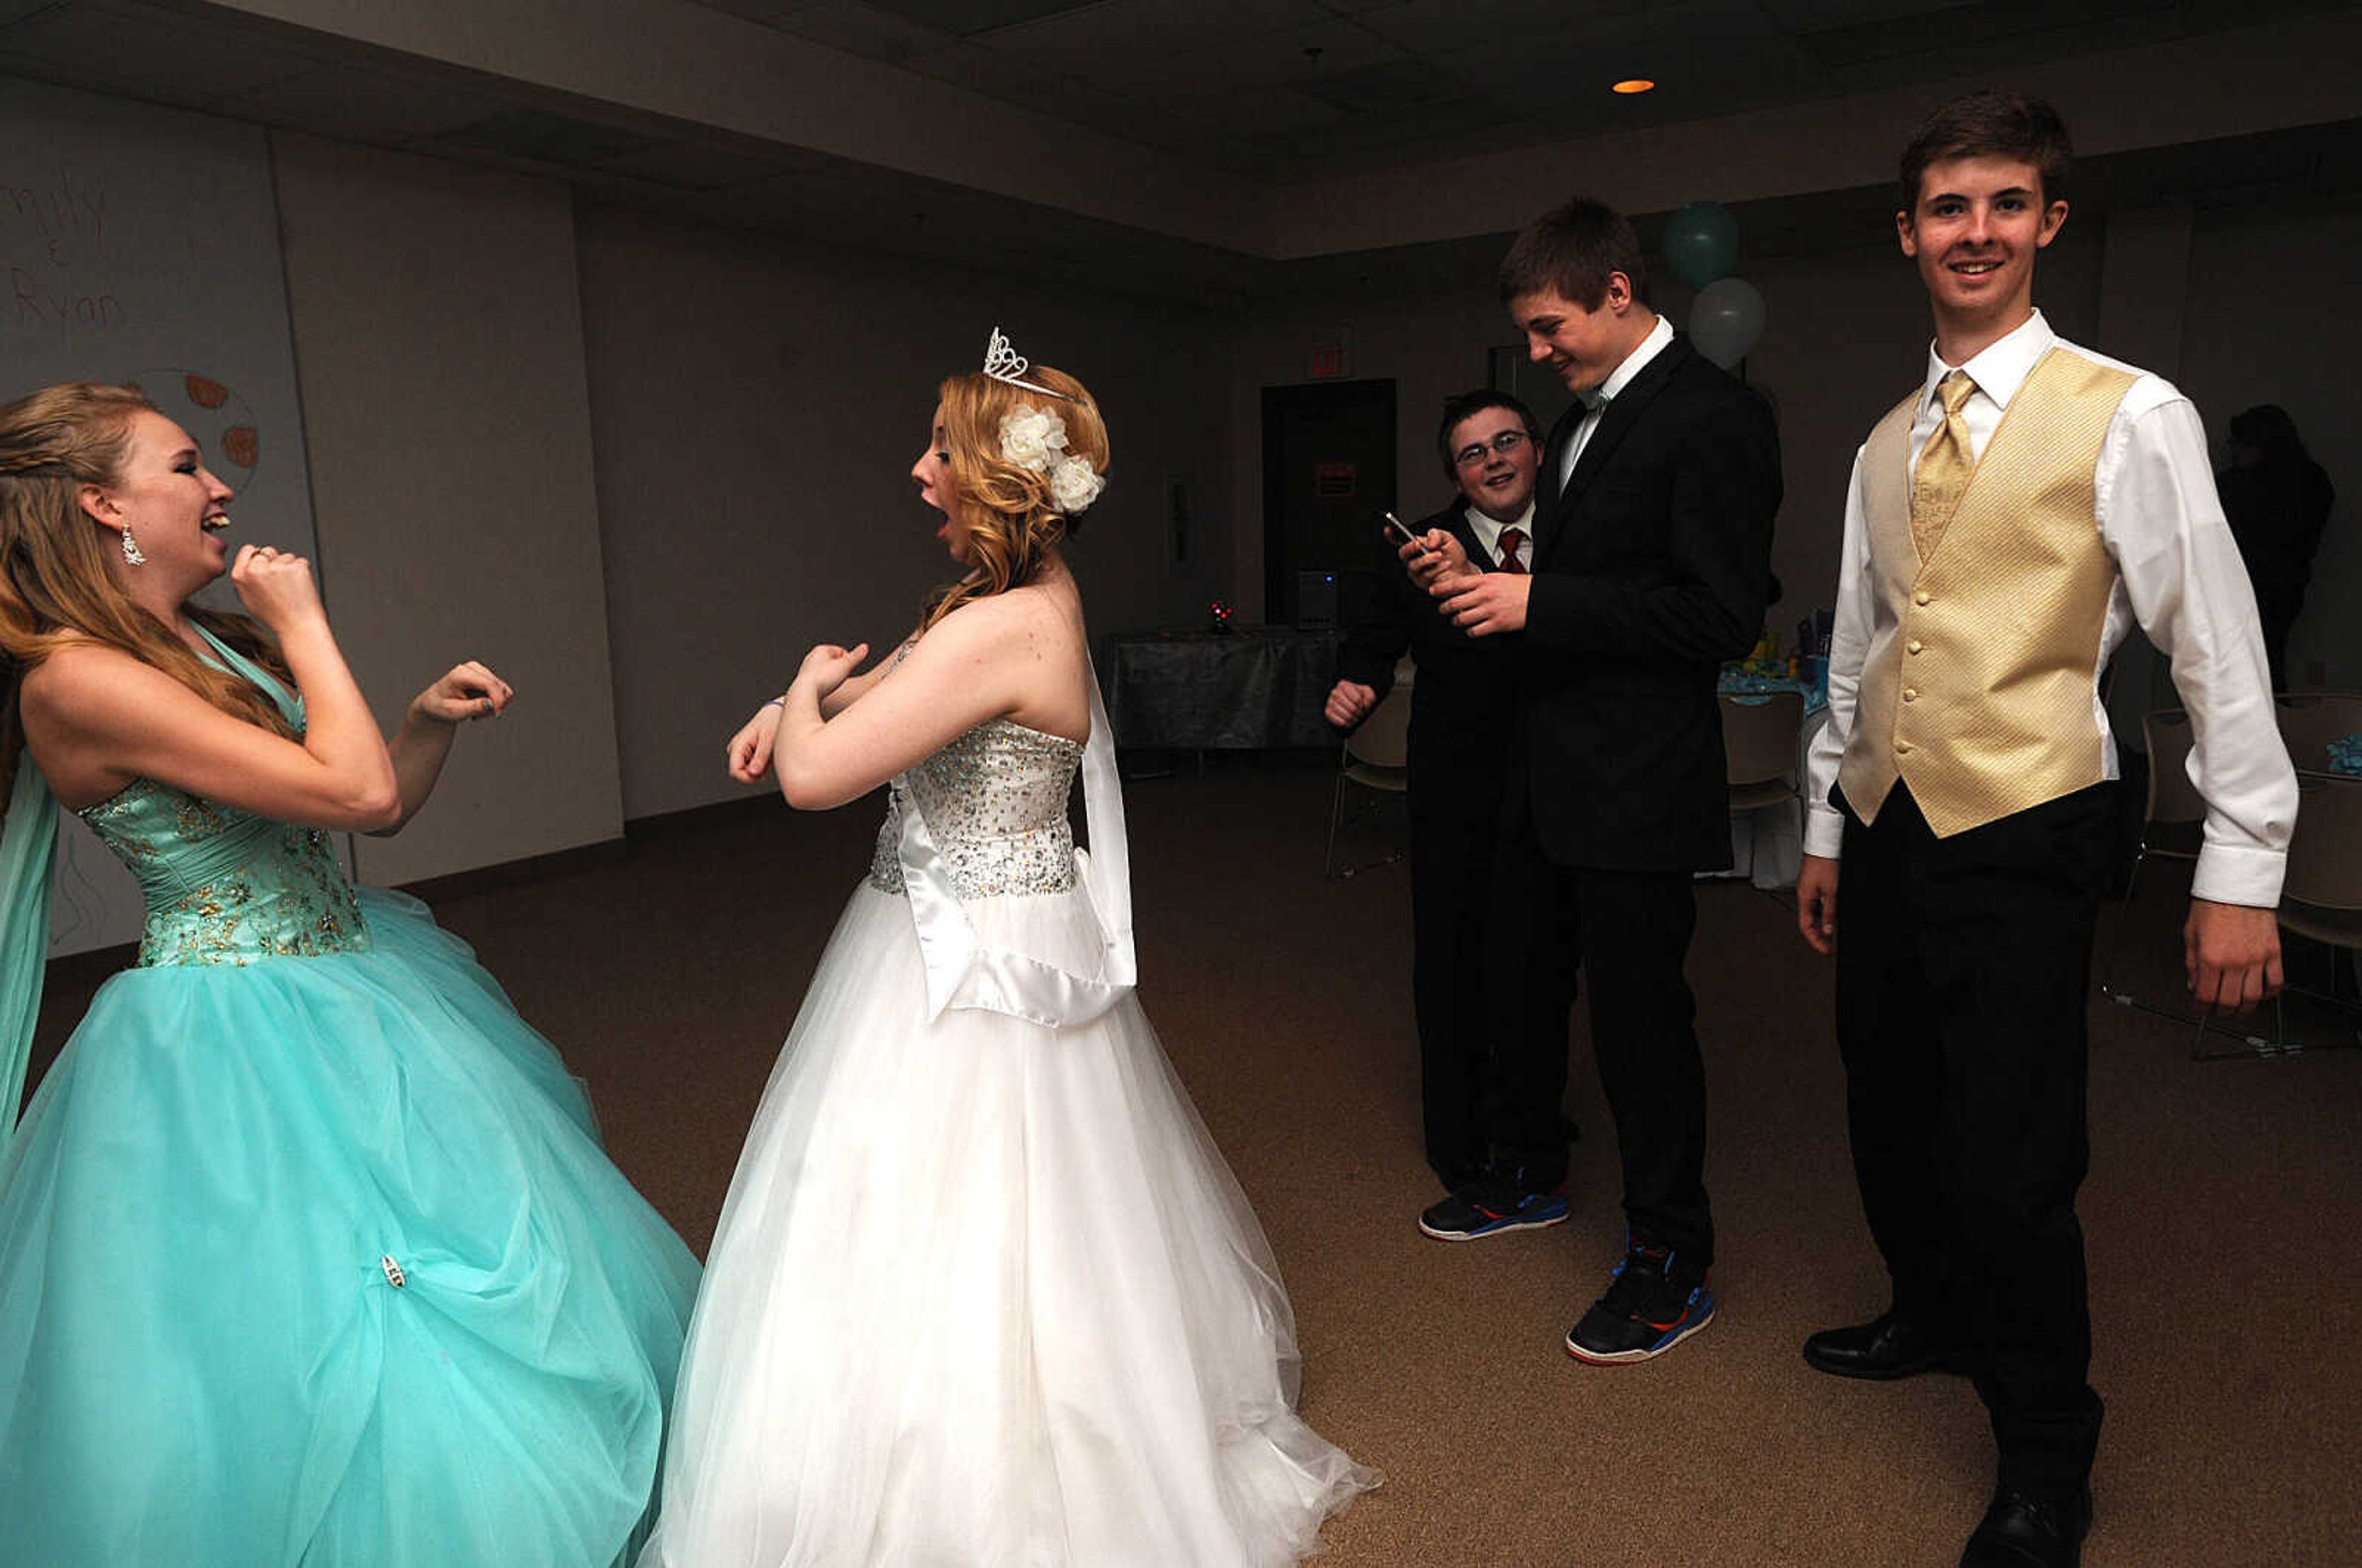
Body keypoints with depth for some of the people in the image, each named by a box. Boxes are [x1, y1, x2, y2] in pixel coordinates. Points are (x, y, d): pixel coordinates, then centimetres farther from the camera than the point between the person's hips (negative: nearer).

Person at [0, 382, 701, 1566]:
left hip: (352, 988, 9)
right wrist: (304, 626, -15)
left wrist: (432, 719, -4)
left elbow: (380, 803, 13)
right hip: (243, 1044, -9)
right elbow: (356, 792, -27)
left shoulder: (218, 645, 6)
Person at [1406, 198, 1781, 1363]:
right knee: (1528, 977, 20)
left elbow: (1722, 615, -21)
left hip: (1639, 785, -9)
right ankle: (1529, 1168, 43)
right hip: (1549, 772, 9)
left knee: (1640, 1014, 2)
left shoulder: (1711, 418, -14)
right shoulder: (1584, 413, 14)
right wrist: (1480, 576, 2)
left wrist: (1538, 603, -22)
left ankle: (1672, 1267, 21)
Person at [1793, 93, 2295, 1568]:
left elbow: (2220, 652, -7)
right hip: (1887, 828, 6)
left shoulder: (2130, 416, -7)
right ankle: (1937, 1317, 44)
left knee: (2009, 1164, -3)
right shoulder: (1888, 442, 12)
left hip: (2025, 837, -6)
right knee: (1890, 1117, 17)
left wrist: (2241, 870, -9)